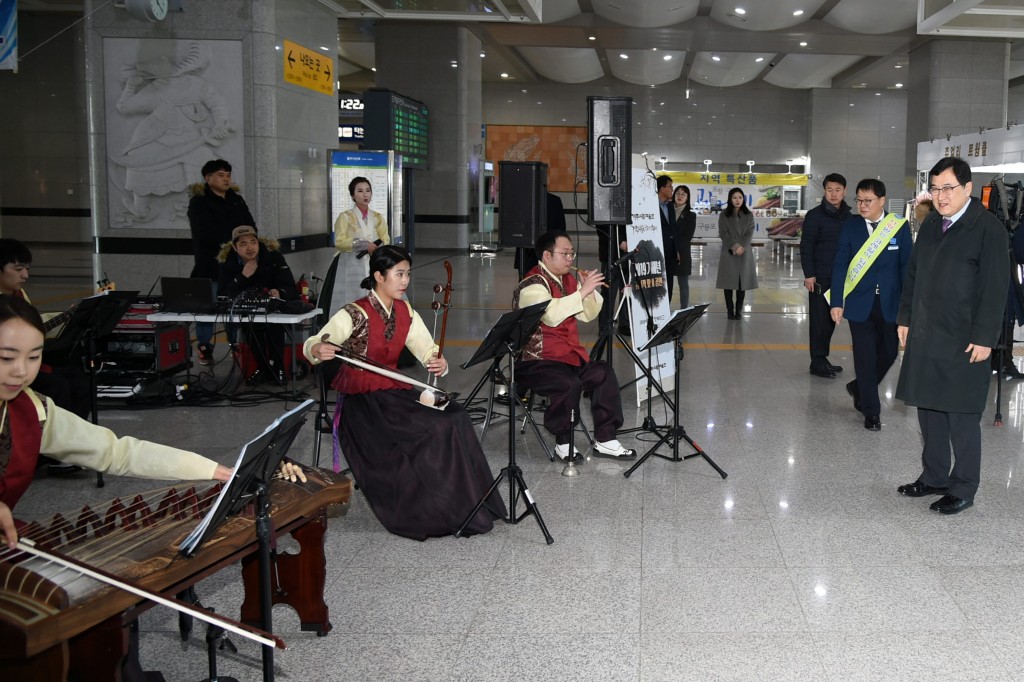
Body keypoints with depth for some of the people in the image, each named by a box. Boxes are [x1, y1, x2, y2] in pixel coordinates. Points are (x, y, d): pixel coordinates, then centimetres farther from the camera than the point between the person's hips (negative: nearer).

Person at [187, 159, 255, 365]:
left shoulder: (237, 200, 16)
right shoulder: (199, 202, -2)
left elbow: (250, 226, 8)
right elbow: (207, 233, -14)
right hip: (210, 264, -4)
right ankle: (204, 349, 6)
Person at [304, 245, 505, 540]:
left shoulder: (405, 312, 7)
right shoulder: (355, 314, -13)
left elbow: (428, 351, 7)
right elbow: (312, 345, -19)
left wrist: (439, 364, -16)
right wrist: (319, 350, -43)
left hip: (393, 391, 6)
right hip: (360, 401, -6)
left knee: (453, 417, -17)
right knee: (431, 430, -25)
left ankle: (460, 507, -10)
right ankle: (432, 514, -9)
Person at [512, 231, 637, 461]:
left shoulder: (567, 280, 14)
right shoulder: (532, 285, -13)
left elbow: (588, 315, 18)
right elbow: (551, 315, -32)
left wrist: (591, 290, 0)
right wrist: (582, 291, -28)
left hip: (568, 354, 9)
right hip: (534, 361, -9)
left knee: (604, 373, -9)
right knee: (569, 383, -32)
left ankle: (605, 440, -3)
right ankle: (563, 443, -13)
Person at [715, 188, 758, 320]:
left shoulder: (748, 215, 7)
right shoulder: (723, 215, 2)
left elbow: (749, 234, 0)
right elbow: (723, 234, -4)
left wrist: (741, 247, -13)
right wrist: (734, 246, -14)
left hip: (744, 253, 1)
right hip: (728, 253, -1)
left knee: (742, 282, 0)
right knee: (729, 282, -3)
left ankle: (739, 310, 6)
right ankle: (730, 310, 1)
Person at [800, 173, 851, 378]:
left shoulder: (848, 217, 9)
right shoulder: (815, 215, -4)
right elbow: (806, 246, -6)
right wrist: (809, 274, -12)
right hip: (820, 277, -5)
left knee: (831, 318, 9)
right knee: (819, 319, -2)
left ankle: (823, 359, 18)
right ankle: (817, 362, 4)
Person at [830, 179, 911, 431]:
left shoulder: (900, 226, -1)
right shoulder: (850, 227, -1)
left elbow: (906, 266, 0)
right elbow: (840, 266, -2)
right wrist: (837, 302, -9)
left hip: (890, 304, 1)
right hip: (860, 304, -1)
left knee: (889, 353, 7)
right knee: (865, 357, 2)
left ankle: (859, 389, 34)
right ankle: (871, 411, 13)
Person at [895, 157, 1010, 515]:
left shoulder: (988, 229, -11)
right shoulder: (931, 224, 10)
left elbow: (994, 289, -13)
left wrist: (984, 337, -16)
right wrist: (905, 318, 13)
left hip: (962, 342, -7)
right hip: (925, 337, 7)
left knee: (961, 416, 1)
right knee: (928, 409, 13)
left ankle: (963, 489, 14)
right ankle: (933, 477, 26)